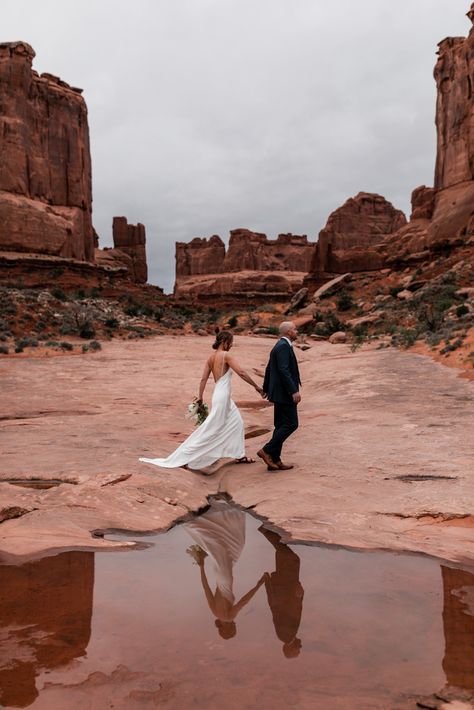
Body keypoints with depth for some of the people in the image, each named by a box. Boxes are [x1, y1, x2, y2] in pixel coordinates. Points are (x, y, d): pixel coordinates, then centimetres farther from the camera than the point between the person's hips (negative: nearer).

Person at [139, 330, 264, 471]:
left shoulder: (211, 358, 7)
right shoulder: (225, 355, -16)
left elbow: (203, 378, 6)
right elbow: (241, 373, -19)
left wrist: (200, 397, 10)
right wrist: (256, 387, -13)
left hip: (222, 396, 9)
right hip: (222, 396, -9)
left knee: (237, 423, 17)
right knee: (210, 428, -2)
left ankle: (239, 455, 23)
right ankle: (185, 456, 2)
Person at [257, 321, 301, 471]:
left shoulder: (279, 346, 17)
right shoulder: (284, 346, -14)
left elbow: (269, 369, 23)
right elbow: (283, 370, -24)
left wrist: (266, 389, 32)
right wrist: (294, 391, -27)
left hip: (279, 393, 10)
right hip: (285, 393, -10)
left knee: (281, 426, 11)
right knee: (291, 424, -7)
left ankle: (275, 460, 13)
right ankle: (267, 451, -5)